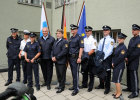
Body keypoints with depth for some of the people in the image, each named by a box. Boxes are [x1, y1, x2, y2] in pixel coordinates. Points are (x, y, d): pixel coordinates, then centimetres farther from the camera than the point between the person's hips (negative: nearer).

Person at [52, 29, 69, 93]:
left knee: (62, 75, 2)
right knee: (58, 74, 15)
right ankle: (60, 84, 30)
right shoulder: (55, 42, 17)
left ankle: (61, 87, 14)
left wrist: (56, 57, -17)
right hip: (56, 61, 7)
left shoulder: (64, 42, -8)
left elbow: (64, 51, -18)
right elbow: (53, 50, 16)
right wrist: (52, 57, -2)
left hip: (62, 61, -7)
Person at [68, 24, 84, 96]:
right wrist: (68, 57, 15)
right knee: (73, 73, 15)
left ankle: (76, 89, 3)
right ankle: (74, 86, 27)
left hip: (75, 57, -7)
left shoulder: (79, 38, -8)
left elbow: (81, 48, -13)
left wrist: (79, 57, -20)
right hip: (70, 57, 8)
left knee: (75, 73, -5)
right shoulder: (71, 38, 14)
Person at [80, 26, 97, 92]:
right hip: (84, 57, 7)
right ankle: (84, 84, 30)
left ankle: (90, 86, 15)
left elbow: (93, 50, -16)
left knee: (91, 72, 4)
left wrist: (88, 54, -20)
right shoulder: (84, 39, 12)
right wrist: (82, 55, 1)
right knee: (84, 71, 15)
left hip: (90, 57, -7)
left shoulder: (93, 40, -9)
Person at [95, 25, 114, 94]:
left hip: (107, 58, -6)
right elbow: (98, 49, 14)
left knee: (107, 73, 3)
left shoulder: (111, 40, -8)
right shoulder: (101, 40, 14)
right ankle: (101, 85, 31)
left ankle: (107, 88, 16)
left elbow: (109, 51, -16)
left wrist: (103, 57, -19)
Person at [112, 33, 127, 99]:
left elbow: (120, 57, -20)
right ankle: (117, 91, 27)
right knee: (115, 80, 14)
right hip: (115, 66, 8)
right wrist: (113, 62, 0)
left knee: (117, 80, -2)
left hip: (120, 66, -8)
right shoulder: (118, 46, 11)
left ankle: (119, 93, 13)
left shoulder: (123, 47, -14)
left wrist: (114, 63, -13)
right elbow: (114, 55, 12)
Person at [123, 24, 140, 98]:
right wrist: (126, 57, 0)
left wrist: (129, 59, -11)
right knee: (129, 75, 17)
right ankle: (129, 88, 32)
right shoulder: (131, 39, 12)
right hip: (129, 61, 8)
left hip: (134, 62, -8)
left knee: (134, 76, -2)